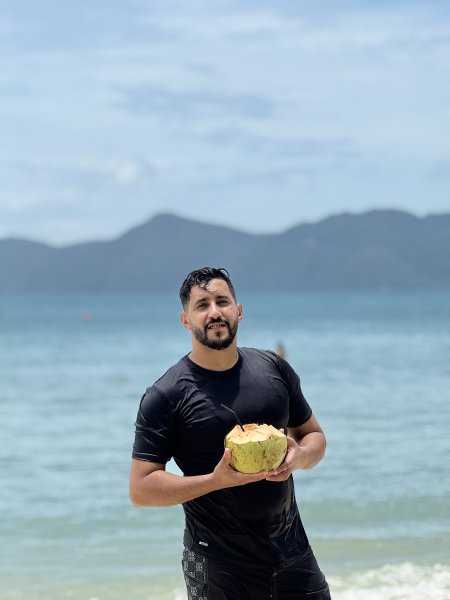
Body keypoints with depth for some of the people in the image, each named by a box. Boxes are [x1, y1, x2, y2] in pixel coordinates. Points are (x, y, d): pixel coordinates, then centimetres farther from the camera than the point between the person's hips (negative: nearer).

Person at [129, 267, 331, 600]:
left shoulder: (275, 369, 4)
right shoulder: (166, 395, -10)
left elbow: (314, 436, 15)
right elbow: (141, 488, -12)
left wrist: (298, 456, -8)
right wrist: (216, 480, -23)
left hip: (292, 549, 4)